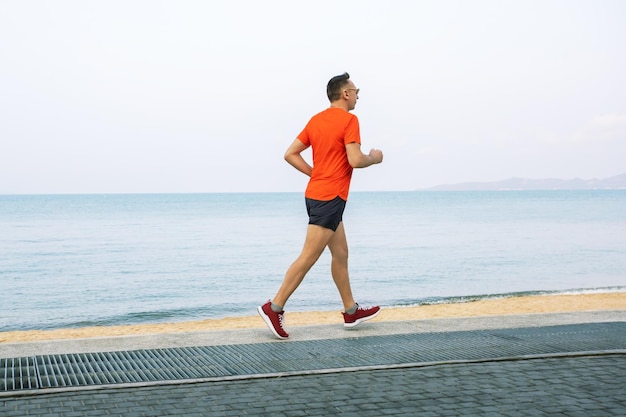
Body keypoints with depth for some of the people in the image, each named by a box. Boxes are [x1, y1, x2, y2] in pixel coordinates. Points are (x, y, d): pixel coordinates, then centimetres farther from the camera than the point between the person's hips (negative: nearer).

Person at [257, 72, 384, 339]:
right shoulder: (349, 120, -11)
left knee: (340, 254, 16)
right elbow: (355, 160, -20)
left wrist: (315, 174, 12)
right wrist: (374, 158, 0)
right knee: (309, 257, -7)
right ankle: (274, 308, -6)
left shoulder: (316, 120, 12)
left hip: (316, 192, 9)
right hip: (330, 197, -9)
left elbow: (290, 154, 9)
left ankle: (351, 312, 25)